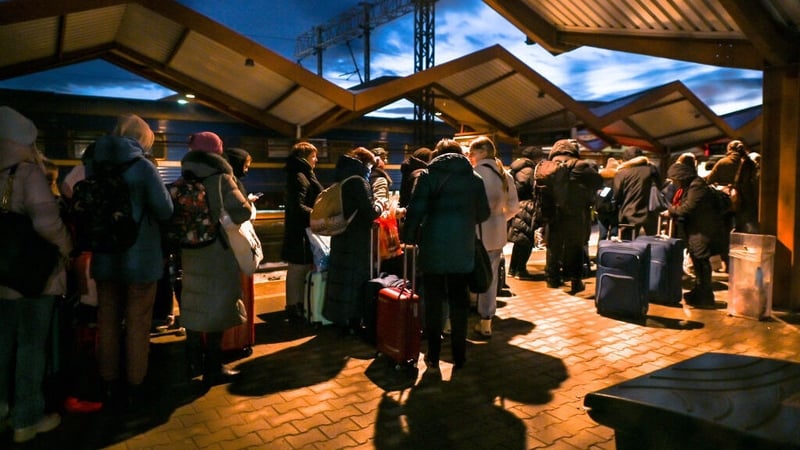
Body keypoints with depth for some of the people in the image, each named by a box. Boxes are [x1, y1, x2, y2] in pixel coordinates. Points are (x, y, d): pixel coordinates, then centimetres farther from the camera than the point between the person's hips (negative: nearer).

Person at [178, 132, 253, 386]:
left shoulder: (184, 181, 5)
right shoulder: (221, 179, -12)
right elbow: (242, 213, -16)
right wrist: (250, 204, 4)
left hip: (191, 251, 6)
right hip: (218, 252, -6)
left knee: (194, 305, 15)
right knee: (215, 307, 1)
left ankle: (194, 363, 26)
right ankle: (213, 370, 8)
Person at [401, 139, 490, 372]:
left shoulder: (428, 176, -2)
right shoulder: (475, 178, 5)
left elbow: (415, 210, -8)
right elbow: (484, 213, 11)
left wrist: (408, 237, 3)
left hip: (433, 247, -2)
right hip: (462, 249, 2)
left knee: (433, 302, 8)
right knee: (459, 302, 11)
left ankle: (433, 357, 15)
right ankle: (459, 357, 17)